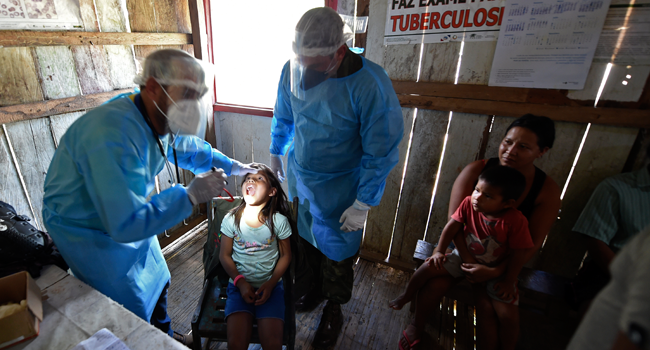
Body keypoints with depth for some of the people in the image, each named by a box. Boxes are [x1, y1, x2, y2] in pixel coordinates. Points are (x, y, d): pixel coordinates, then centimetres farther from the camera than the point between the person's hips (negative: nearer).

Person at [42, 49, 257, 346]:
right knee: (134, 314, 4)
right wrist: (190, 195, -34)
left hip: (128, 215, 9)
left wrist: (235, 167, 8)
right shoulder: (114, 135, -40)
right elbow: (126, 223, -41)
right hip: (87, 230, -8)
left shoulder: (161, 119, -11)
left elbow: (191, 148, 10)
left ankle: (164, 337, 47)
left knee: (157, 282, 23)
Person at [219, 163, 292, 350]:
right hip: (239, 284, 1)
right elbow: (224, 255, 1)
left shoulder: (279, 221, -10)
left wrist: (270, 284, -11)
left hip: (271, 285, -1)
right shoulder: (231, 219, -7)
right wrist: (240, 281, -11)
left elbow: (285, 256, 0)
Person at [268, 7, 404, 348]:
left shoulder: (370, 85, -27)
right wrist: (275, 153, 18)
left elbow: (381, 152, -20)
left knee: (336, 252, 14)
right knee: (307, 239, 23)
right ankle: (316, 287, 53)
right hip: (297, 176, 5)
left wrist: (362, 205, -16)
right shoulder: (292, 70, -11)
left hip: (338, 188, -4)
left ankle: (333, 311, 42)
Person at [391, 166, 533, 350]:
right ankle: (407, 296, 17)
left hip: (496, 270, -1)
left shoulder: (516, 220, -27)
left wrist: (509, 281, -14)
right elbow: (452, 226, -12)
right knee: (429, 267, -11)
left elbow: (518, 254, -18)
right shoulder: (469, 203, -20)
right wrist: (439, 251, -12)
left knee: (509, 316, -12)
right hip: (464, 257, 2)